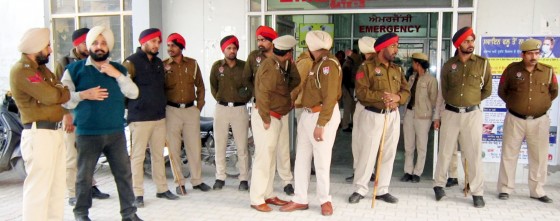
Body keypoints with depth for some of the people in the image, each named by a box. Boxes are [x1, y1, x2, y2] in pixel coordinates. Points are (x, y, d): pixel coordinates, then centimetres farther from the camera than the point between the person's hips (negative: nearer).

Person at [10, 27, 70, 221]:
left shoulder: (40, 68, 18)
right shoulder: (21, 70, -11)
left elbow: (61, 92, 13)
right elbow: (51, 96, -18)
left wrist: (60, 93, -8)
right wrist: (66, 93, 1)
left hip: (55, 131, 9)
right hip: (38, 133, -9)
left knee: (57, 185, 14)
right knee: (38, 188, -7)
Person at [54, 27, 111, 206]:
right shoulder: (64, 63, -1)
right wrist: (65, 115, -14)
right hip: (72, 114, -4)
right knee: (73, 157, -3)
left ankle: (90, 187, 24)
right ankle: (73, 195, 3)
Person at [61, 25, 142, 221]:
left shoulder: (118, 69, 12)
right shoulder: (75, 69, 2)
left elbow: (133, 93, 0)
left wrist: (117, 75, -11)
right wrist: (83, 95, -17)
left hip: (116, 132, 3)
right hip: (87, 134, -2)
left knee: (124, 173, 6)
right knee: (85, 175, 8)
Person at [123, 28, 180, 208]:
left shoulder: (159, 63, 16)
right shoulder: (132, 62, -6)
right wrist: (133, 105, -9)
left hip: (159, 116, 6)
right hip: (139, 117, -6)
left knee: (158, 154, 12)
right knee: (138, 156, -2)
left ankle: (162, 189, 20)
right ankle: (138, 194, 6)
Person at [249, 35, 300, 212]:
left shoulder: (280, 65, 10)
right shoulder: (270, 67, -20)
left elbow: (295, 81, 11)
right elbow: (262, 94, -25)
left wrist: (290, 63, 3)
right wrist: (266, 119, -20)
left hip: (278, 117, 10)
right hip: (267, 117, -10)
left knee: (271, 157, 15)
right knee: (264, 158, -5)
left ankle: (268, 195, 26)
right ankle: (257, 199, 4)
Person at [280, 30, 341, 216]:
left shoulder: (329, 64, -15)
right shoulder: (316, 63, 13)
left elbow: (330, 98, -21)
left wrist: (320, 125, -22)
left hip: (323, 116, -9)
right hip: (307, 114, 9)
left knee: (321, 161, 2)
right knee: (302, 159, 11)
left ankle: (325, 200, 20)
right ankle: (300, 200, 21)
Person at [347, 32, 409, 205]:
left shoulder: (397, 70, 14)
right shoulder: (367, 67, -5)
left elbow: (406, 91, 8)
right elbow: (361, 92, -15)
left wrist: (397, 97, -14)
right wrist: (381, 96, -25)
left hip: (393, 116, 6)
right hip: (372, 116, -6)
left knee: (388, 155, 8)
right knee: (367, 154, -3)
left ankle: (382, 190, 18)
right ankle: (360, 190, 10)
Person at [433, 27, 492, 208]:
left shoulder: (483, 63, 0)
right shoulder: (448, 65, 3)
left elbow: (487, 89, 9)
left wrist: (472, 100, 8)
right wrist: (455, 101, 12)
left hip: (472, 113, -1)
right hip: (450, 113, 1)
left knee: (474, 154, 0)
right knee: (445, 151, 9)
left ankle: (477, 192, 9)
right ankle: (439, 185, 22)